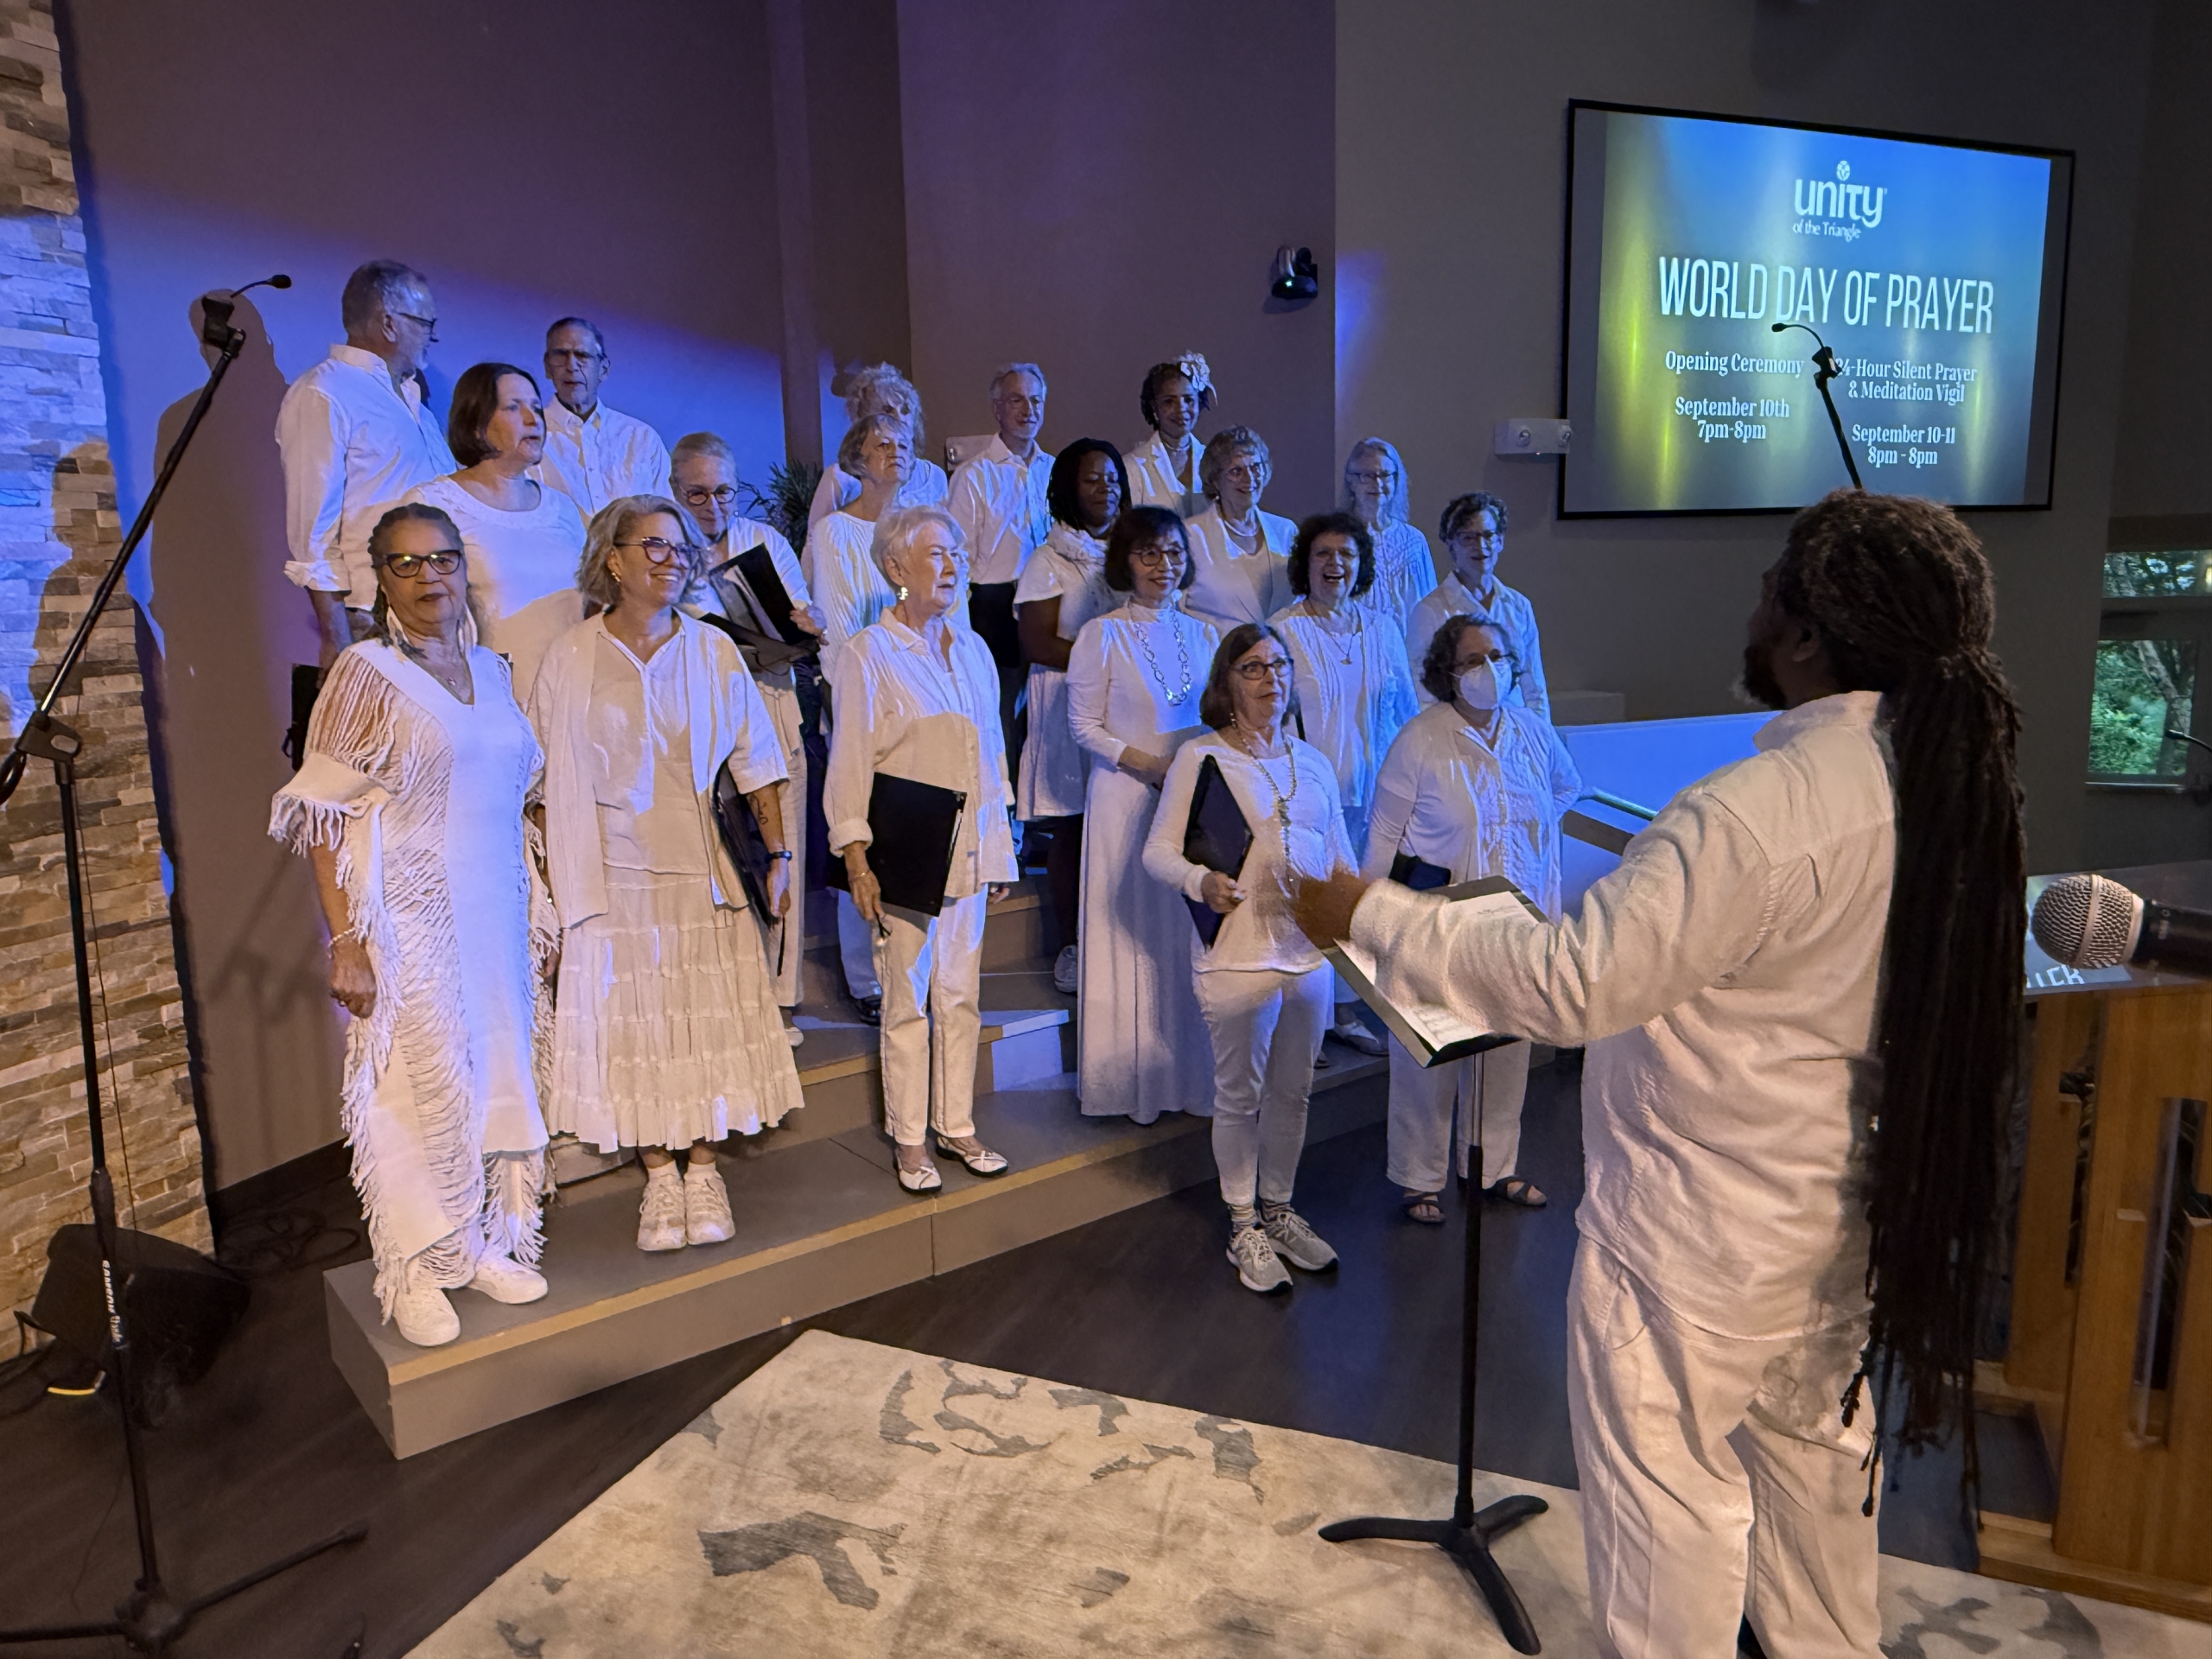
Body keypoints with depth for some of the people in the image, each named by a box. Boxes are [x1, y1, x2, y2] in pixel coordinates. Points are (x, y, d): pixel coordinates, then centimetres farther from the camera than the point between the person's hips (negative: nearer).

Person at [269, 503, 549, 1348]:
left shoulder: (489, 669, 10)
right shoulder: (364, 672, -7)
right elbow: (326, 821, -9)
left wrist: (535, 909, 14)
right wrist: (345, 942, -15)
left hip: (495, 914, 6)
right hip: (411, 921, -6)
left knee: (497, 1072, 11)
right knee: (420, 1080, -1)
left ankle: (485, 1242, 27)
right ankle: (418, 1271, 15)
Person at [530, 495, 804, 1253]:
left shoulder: (713, 650, 2)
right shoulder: (571, 657, -1)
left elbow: (755, 759, 5)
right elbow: (548, 779, 2)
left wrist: (778, 854, 2)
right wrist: (551, 879, 0)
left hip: (700, 865, 1)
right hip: (612, 870, -1)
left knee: (706, 1017, 5)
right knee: (632, 1021, 4)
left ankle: (703, 1171, 20)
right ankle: (660, 1177, 18)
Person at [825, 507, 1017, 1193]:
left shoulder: (972, 649, 12)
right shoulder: (868, 655, -7)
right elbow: (849, 765, -8)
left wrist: (1000, 847, 14)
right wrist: (857, 860, -14)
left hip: (968, 850, 6)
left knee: (961, 994, 11)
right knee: (908, 1000, 2)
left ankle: (956, 1125, 23)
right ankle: (910, 1140, 15)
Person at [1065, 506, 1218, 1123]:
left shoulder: (1202, 633, 9)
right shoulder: (1102, 635, -4)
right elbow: (1085, 725, -5)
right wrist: (1150, 765, -16)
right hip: (1125, 799, -4)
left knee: (1191, 934, 6)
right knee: (1129, 931, 2)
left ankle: (1186, 1072, 18)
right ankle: (1126, 1078, 14)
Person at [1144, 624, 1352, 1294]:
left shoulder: (1313, 762, 14)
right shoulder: (1200, 756, -2)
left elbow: (1340, 854, 17)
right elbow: (1157, 850, -4)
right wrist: (1200, 881, -24)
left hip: (1311, 950, 5)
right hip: (1237, 952, -5)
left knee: (1292, 1091, 15)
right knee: (1240, 1094, 6)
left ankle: (1278, 1211, 33)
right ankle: (1244, 1228, 23)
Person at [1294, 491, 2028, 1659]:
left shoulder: (1756, 809, -28)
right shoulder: (1948, 783, -2)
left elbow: (1573, 985, -27)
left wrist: (1370, 914, -19)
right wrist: (1658, 854, 20)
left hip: (1703, 1227, -9)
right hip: (1849, 1205, 9)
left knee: (1667, 1482, 10)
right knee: (1812, 1450, 26)